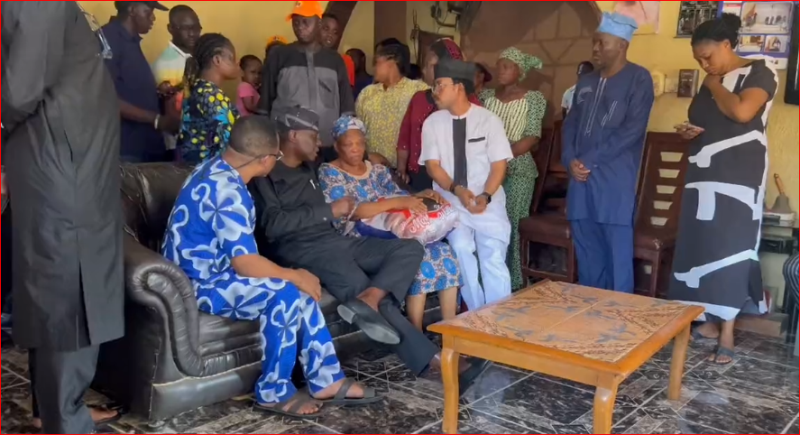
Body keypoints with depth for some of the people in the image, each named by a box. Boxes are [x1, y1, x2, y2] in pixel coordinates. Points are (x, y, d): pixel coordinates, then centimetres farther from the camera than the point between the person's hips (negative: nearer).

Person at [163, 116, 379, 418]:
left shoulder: (216, 169, 6)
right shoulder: (227, 190, -25)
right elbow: (244, 262, -28)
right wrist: (294, 275, -14)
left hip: (207, 272, 10)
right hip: (199, 285, -10)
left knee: (301, 290, 1)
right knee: (287, 293, -25)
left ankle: (326, 381, 4)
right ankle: (274, 392, -10)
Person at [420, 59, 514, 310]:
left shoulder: (489, 120, -4)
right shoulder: (433, 123, 1)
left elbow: (499, 165, -5)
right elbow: (432, 165, -2)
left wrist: (485, 196, -21)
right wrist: (457, 190, -20)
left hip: (488, 202, -1)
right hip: (451, 202, 1)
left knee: (494, 259, -11)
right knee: (461, 249, -21)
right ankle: (477, 315, -7)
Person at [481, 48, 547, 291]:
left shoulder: (533, 99, -2)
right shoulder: (487, 96, 10)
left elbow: (531, 139, -8)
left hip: (517, 170, -4)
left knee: (507, 226, -3)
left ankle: (512, 284, 9)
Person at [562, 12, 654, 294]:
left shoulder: (638, 79, -3)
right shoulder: (586, 82, 17)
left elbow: (632, 130, -12)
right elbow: (570, 124, 17)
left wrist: (588, 161, -13)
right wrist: (570, 160, -2)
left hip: (615, 181, -6)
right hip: (581, 179, 6)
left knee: (618, 255, -2)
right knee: (587, 253, 12)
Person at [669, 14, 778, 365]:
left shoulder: (759, 73, -4)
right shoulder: (710, 82, 16)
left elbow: (742, 112, -23)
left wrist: (715, 85, -7)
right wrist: (690, 131, 6)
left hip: (738, 177, -7)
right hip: (705, 176, 7)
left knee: (730, 248, -9)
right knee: (701, 247, 4)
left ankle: (727, 333, -5)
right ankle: (711, 321, 15)